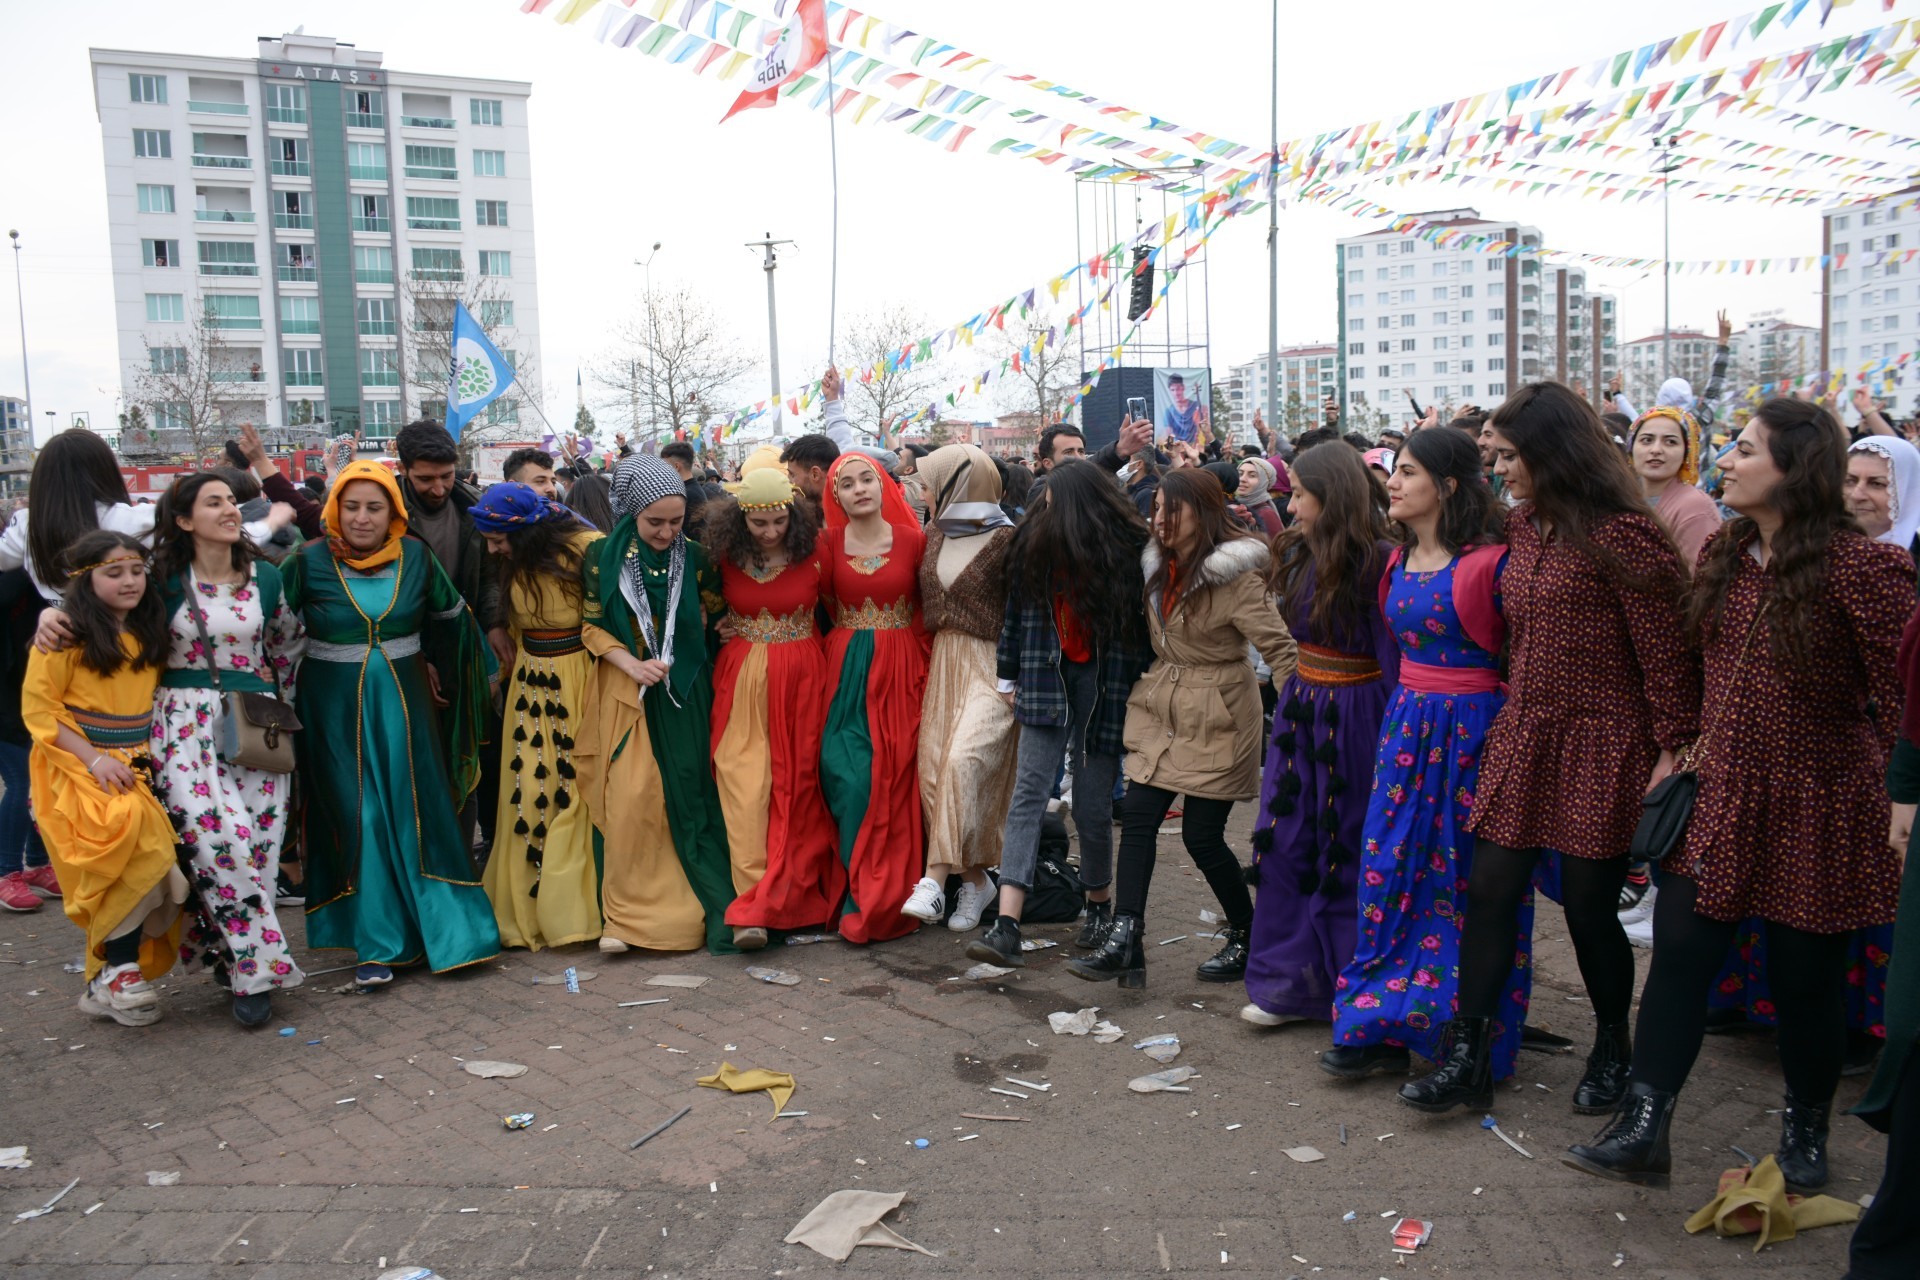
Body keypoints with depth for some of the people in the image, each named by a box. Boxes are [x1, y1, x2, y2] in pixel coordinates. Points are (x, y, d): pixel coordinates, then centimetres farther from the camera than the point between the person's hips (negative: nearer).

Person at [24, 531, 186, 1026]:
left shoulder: (149, 635, 13)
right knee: (124, 830, -29)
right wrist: (93, 758, -15)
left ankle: (109, 981, 4)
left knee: (135, 861, -11)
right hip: (80, 768, -5)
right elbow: (37, 708, -7)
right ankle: (117, 972, -17)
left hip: (139, 768, 6)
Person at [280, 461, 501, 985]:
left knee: (420, 811, 3)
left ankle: (447, 931, 12)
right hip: (337, 706, -2)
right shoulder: (309, 562, -7)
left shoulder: (415, 557, 0)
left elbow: (451, 615, 15)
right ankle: (375, 942, 8)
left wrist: (433, 664, 20)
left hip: (403, 700, 2)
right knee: (359, 818, -1)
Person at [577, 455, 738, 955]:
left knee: (687, 794, 1)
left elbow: (715, 608, 13)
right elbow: (591, 624, 0)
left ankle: (712, 908, 9)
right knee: (631, 797, -7)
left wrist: (682, 642, -2)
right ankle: (627, 912, 3)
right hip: (626, 689, -1)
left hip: (683, 690, 1)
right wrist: (632, 663, -14)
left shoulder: (693, 558, 1)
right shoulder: (605, 559, -2)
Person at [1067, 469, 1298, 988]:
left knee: (1202, 835, 0)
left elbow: (1279, 647, -19)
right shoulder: (1160, 566, 6)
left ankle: (1248, 940, 22)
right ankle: (1123, 942, -3)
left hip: (1216, 720, -7)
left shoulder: (1235, 577, -16)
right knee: (1137, 816, -4)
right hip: (1161, 710, 7)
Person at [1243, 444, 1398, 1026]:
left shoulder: (1374, 561, -16)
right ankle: (1290, 982, 20)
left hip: (1353, 715, -7)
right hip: (1300, 708, 7)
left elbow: (1393, 656, -16)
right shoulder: (1299, 553, 6)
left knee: (1347, 852, 5)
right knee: (1288, 842, 8)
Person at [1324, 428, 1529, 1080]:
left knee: (1464, 878, 2)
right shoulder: (1398, 561, 8)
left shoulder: (1489, 562, -13)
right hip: (1407, 723, 7)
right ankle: (1381, 1026, 16)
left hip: (1472, 728, -7)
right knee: (1390, 868, 7)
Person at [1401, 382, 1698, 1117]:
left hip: (1602, 744, -6)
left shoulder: (1621, 532, -14)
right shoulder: (1522, 526, 8)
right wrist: (1513, 714, 10)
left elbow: (1664, 649, -14)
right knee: (1490, 891, 4)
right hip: (1523, 734, 7)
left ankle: (1613, 1050, 29)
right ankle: (1466, 1059, 12)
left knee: (1589, 905, 5)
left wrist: (1672, 749, -15)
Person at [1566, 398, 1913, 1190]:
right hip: (1722, 792, 6)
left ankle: (1806, 1133, 31)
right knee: (1678, 953, 1)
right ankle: (1642, 1131, 6)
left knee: (1805, 975, 8)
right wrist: (1690, 751, 12)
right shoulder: (1723, 557, 6)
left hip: (1815, 803, -5)